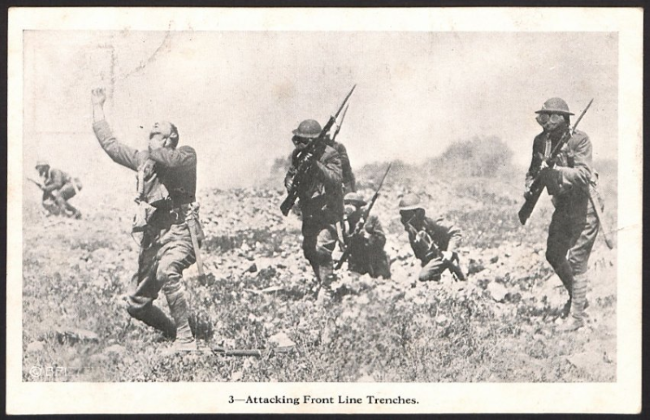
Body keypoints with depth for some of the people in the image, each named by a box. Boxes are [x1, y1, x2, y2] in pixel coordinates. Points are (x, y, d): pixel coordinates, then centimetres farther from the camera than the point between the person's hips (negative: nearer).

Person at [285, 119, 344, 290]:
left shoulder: (330, 156, -18)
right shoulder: (298, 155, 0)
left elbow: (335, 181, -31)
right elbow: (289, 180, 5)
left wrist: (316, 164, -42)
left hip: (327, 211, -7)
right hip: (309, 211, 7)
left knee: (321, 247, -21)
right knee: (308, 250, 14)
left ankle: (326, 286, -14)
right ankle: (320, 282, 31)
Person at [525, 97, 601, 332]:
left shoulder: (579, 140, -19)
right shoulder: (540, 141, 0)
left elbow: (583, 175, -28)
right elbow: (534, 169, 13)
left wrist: (554, 170, -35)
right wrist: (530, 186, -7)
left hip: (584, 205, -8)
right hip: (562, 205, 8)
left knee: (576, 260, -7)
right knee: (554, 255, 15)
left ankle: (577, 316, 2)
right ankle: (576, 297, 37)